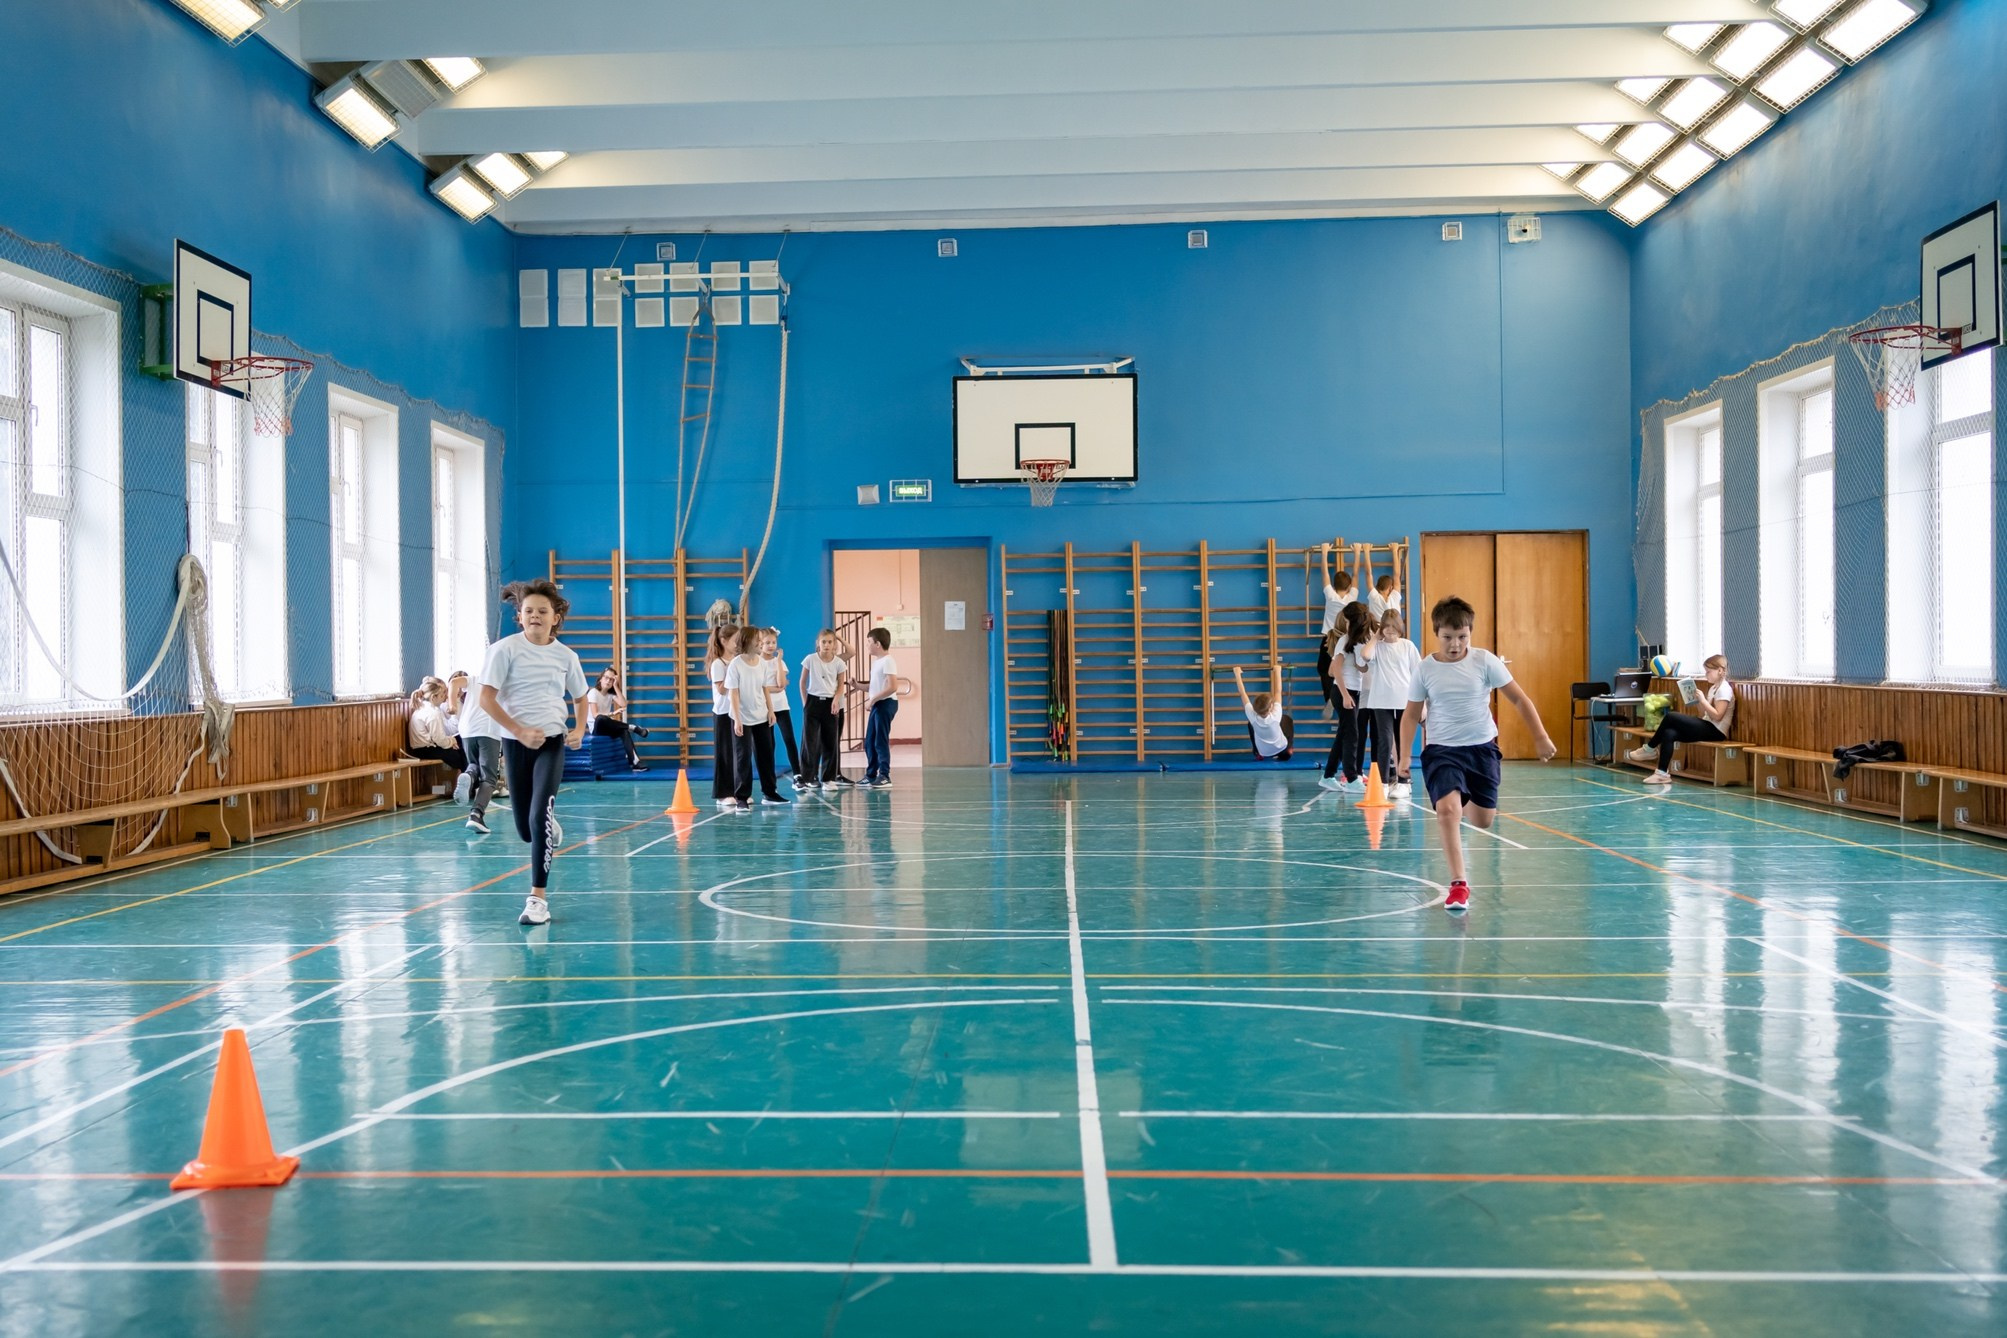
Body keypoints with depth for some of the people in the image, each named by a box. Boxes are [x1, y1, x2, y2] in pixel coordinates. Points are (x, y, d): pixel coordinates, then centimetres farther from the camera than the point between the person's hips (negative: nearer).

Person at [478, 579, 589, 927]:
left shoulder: (566, 655, 3)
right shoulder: (506, 649, -5)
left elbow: (580, 697, 17)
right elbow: (486, 698, -8)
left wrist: (579, 729, -1)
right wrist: (520, 731, -17)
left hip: (552, 742, 0)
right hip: (516, 742, 0)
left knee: (540, 816, -17)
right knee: (525, 828, 6)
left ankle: (538, 898, -10)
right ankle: (551, 832, 44)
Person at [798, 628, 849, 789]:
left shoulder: (838, 662, -2)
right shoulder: (810, 659, -6)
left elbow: (841, 685, 5)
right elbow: (802, 683, 3)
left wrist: (835, 700, -11)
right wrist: (805, 702, -1)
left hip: (830, 703, 2)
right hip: (813, 702, -2)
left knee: (831, 741, 5)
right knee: (810, 741, -3)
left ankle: (828, 777, 14)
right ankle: (809, 777, 3)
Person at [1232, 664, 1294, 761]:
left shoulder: (1253, 716, -33)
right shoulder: (1275, 716, -37)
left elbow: (1243, 693, -26)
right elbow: (1278, 692, -28)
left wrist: (1237, 674, -19)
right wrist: (1277, 671, -21)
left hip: (1263, 753, 1)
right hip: (1281, 750, -1)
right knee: (1287, 719, 20)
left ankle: (1257, 753, 27)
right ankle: (1288, 750, 28)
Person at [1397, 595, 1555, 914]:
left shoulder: (1485, 661, -7)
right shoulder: (1424, 670, -5)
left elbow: (1519, 699, 0)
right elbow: (1411, 715, 6)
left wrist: (1540, 737, -3)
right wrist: (1404, 757, 1)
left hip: (1482, 747, 1)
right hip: (1442, 750, -1)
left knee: (1483, 822, 8)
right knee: (1447, 809, -24)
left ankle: (1467, 805, 47)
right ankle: (1459, 884, -16)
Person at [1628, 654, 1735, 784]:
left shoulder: (1724, 690, -9)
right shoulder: (1714, 688, 19)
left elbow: (1717, 716, -19)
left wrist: (1703, 700, -19)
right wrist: (1697, 701, 3)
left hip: (1716, 730, -9)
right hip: (1707, 727, 9)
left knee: (1671, 716, -20)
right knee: (1669, 733, -16)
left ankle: (1649, 749, -5)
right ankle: (1662, 773, -20)